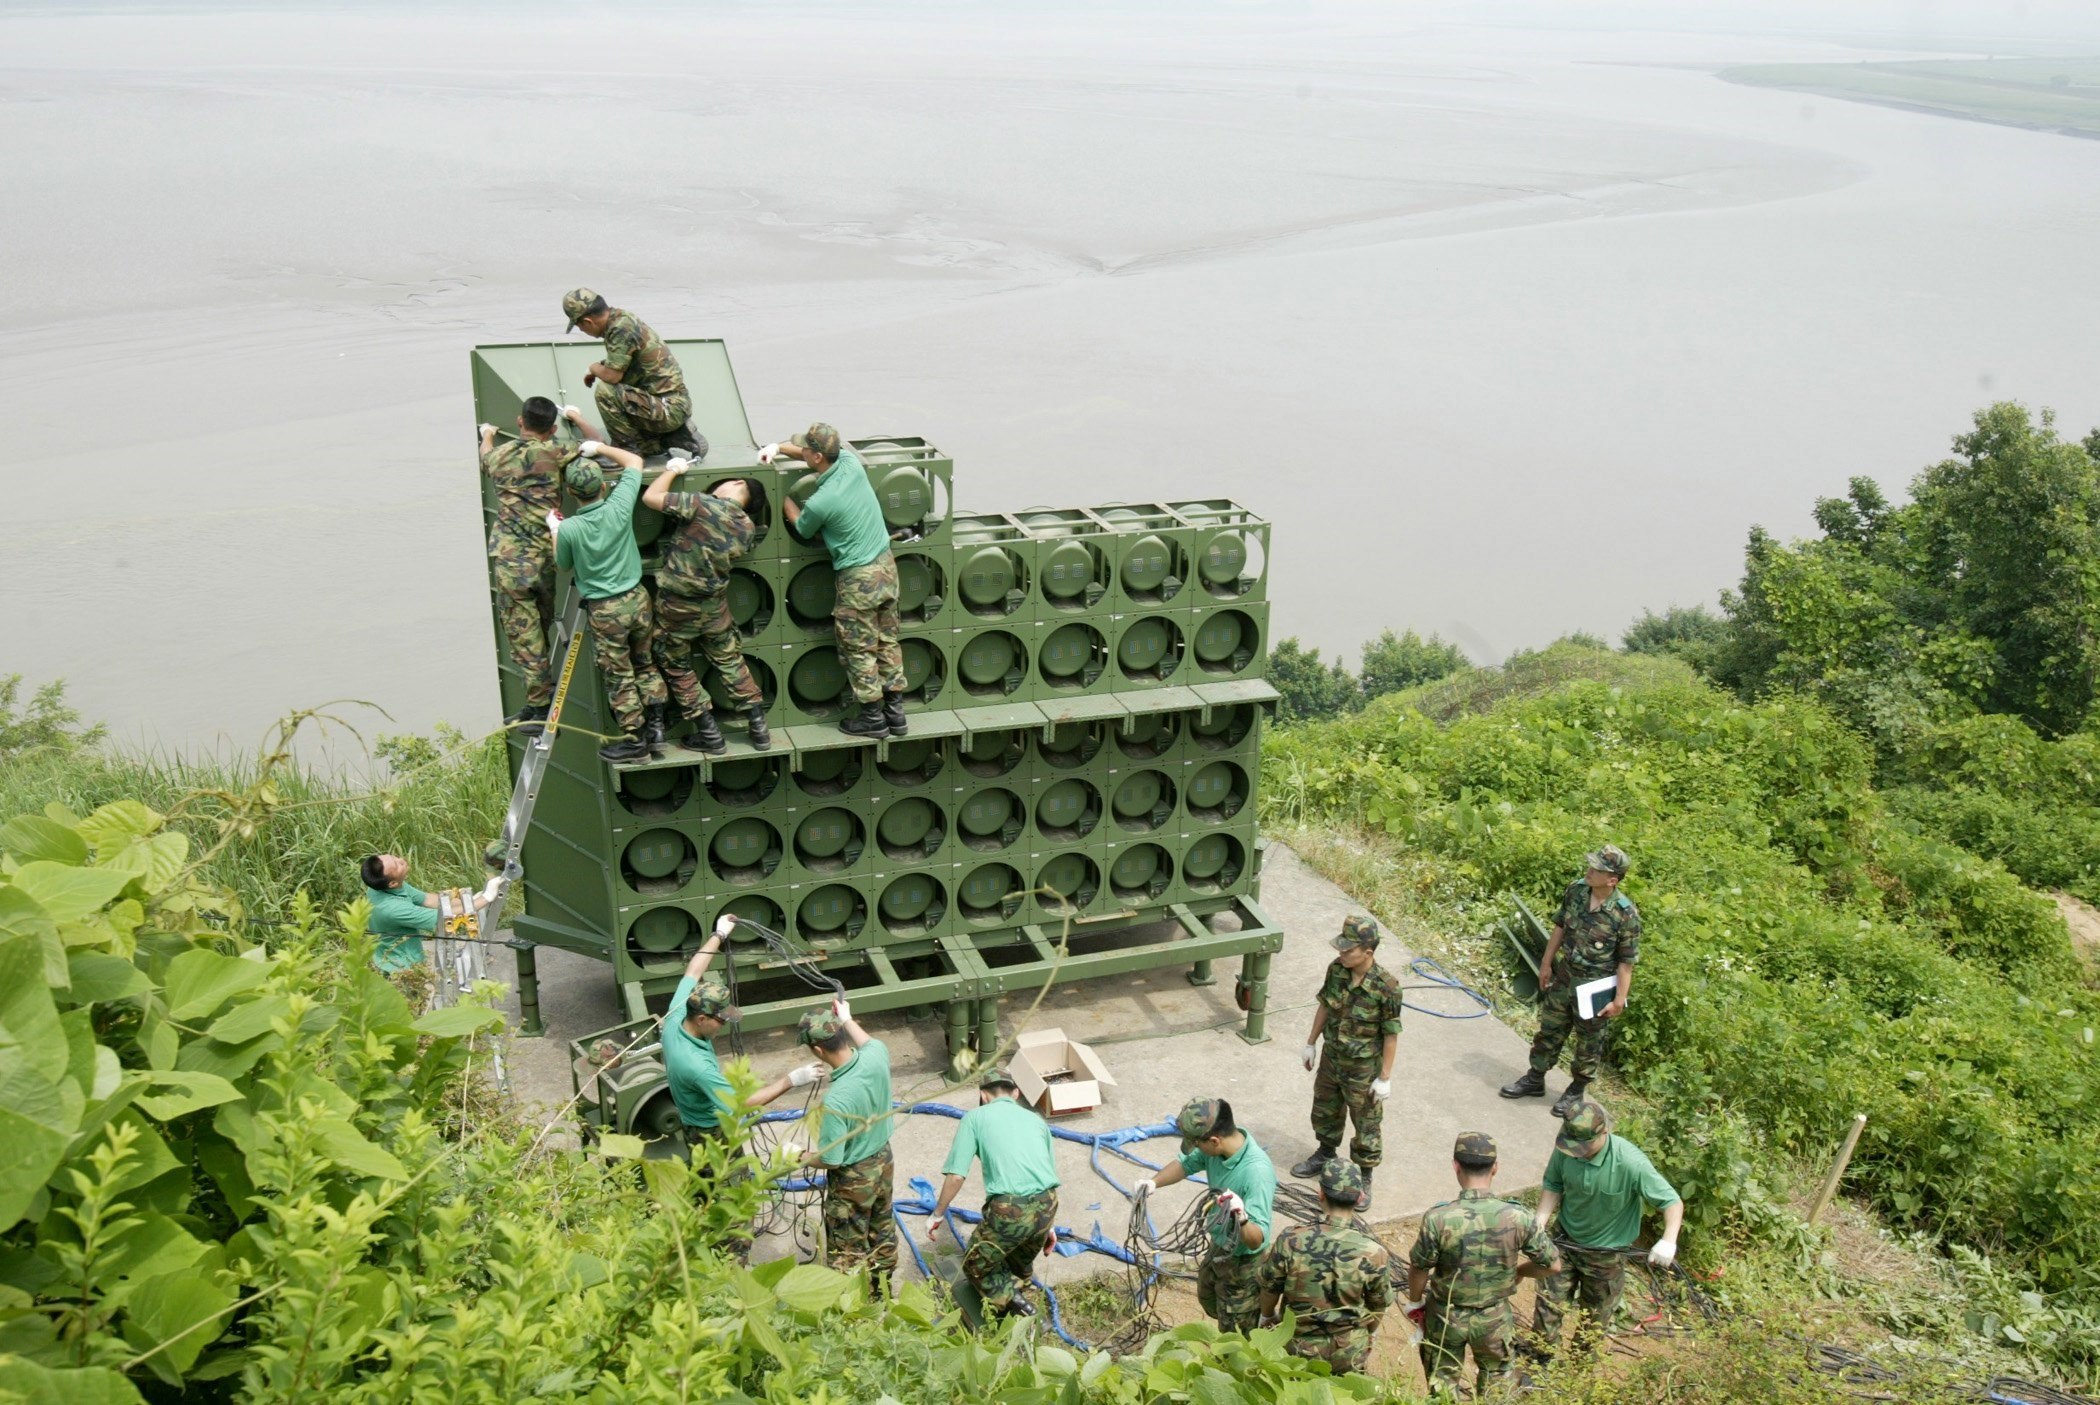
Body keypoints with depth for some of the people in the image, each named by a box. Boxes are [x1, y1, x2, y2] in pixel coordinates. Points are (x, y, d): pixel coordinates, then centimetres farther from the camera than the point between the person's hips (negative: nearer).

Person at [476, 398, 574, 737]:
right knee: (540, 629, 12)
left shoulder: (501, 455, 4)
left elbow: (485, 458, 30)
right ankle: (538, 705, 16)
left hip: (511, 559, -2)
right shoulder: (555, 454, 0)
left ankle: (541, 707, -1)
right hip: (549, 554, 2)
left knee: (523, 634, 0)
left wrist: (488, 435, 52)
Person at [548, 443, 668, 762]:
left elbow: (563, 565, 3)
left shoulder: (568, 529, -18)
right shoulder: (618, 508, -11)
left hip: (604, 611, -3)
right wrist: (600, 448, 13)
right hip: (636, 599, 3)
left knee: (619, 677, 8)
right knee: (645, 666, 20)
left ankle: (636, 740, 14)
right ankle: (655, 727, 19)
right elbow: (635, 462, 6)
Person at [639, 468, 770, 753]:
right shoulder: (747, 528, -2)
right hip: (714, 604, 5)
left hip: (676, 606, -5)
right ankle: (759, 728, 22)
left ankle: (709, 735, 16)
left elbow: (650, 497, -18)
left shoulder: (702, 504, -22)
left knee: (677, 668, 13)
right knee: (730, 662, 20)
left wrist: (672, 470, -2)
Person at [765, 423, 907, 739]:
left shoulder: (820, 502, -22)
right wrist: (780, 448, 10)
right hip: (886, 564, 7)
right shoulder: (850, 461, -5)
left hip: (858, 577, -7)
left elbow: (801, 527, 2)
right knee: (887, 642, 16)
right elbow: (827, 453, 17)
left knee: (859, 650, 8)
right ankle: (895, 711, 23)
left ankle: (872, 717, 17)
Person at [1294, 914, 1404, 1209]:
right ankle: (1325, 1154, 51)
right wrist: (1311, 1042, 12)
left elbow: (1391, 1034, -19)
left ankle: (1364, 1178, 31)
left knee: (1367, 1123, 12)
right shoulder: (1336, 969, -13)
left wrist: (1385, 1077, -14)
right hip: (1331, 1058, 6)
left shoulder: (1386, 987, -29)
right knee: (1326, 1110, 25)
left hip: (1363, 1068, -6)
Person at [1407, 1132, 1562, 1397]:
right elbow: (1553, 1265, -10)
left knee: (1443, 1383, 23)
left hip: (1446, 1317, -1)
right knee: (1496, 1383, 28)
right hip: (1494, 1319, 1)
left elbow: (1418, 1270, -14)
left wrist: (1415, 1301, 7)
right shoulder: (1519, 1218, -22)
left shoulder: (1438, 1219, -27)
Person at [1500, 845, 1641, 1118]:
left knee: (1589, 1044, 15)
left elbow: (1626, 962, -17)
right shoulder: (1576, 889, -10)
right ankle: (1535, 1079, 39)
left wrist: (1619, 1000, -14)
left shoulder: (1626, 914, -25)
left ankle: (1577, 1092, 35)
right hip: (1563, 977, 5)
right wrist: (1546, 962, 10)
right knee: (1549, 1030, 20)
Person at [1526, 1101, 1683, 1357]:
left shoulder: (1630, 1163, -33)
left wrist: (1668, 1241, -39)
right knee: (1549, 1301, 13)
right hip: (1566, 1240, 2)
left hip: (1606, 1252, -2)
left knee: (1595, 1317, 20)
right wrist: (1540, 1221, -16)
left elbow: (1672, 1201, -24)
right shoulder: (1565, 1149, -21)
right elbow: (1553, 1185, -3)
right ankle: (1538, 1355, 36)